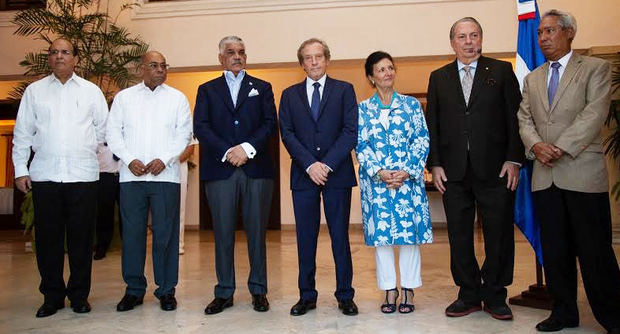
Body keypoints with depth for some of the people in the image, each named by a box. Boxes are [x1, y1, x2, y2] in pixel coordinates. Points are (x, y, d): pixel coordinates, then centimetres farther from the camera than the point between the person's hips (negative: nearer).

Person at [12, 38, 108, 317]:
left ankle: (79, 295, 17)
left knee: (81, 239, 4)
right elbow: (22, 133, 8)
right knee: (48, 238, 6)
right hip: (44, 176, 1)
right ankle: (52, 296, 18)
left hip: (83, 175, -1)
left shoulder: (91, 91, 9)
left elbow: (104, 127, 13)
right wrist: (20, 170, 3)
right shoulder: (34, 90, 10)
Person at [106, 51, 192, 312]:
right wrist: (130, 159, -6)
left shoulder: (177, 98, 11)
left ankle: (166, 290, 11)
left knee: (165, 234, 1)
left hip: (165, 175, -1)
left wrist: (164, 159, -9)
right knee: (132, 232, 3)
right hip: (131, 175, 1)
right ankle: (134, 289, 15)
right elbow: (113, 132, 8)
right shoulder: (124, 97, 13)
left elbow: (184, 133, 3)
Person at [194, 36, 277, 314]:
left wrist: (247, 148, -11)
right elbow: (200, 127, 3)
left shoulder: (262, 88, 15)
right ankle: (224, 293, 14)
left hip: (256, 169, 0)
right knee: (223, 233, 4)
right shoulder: (207, 90, 15)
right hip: (220, 170, 0)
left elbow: (270, 124, 3)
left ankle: (258, 291, 15)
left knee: (257, 232, 4)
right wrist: (226, 152, -11)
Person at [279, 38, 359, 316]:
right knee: (305, 238, 6)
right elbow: (287, 134, 3)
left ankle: (345, 296, 14)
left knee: (340, 236, 4)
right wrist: (309, 164, -10)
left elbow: (351, 131, -2)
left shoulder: (344, 90, 8)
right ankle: (307, 295, 16)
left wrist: (327, 164, -12)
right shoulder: (289, 95, 12)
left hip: (337, 173, -1)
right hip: (303, 175, 2)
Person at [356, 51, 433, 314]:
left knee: (410, 230, 1)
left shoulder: (411, 104, 7)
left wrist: (407, 171, -11)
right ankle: (389, 290, 15)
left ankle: (408, 288, 15)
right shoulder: (363, 109, 7)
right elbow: (361, 145, 2)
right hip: (376, 180, 0)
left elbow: (422, 140, 2)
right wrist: (379, 172, -12)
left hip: (408, 178, 0)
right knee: (380, 231, 3)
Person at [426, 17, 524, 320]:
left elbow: (515, 117, 2)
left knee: (499, 235, 6)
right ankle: (469, 295, 22)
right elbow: (432, 124, 8)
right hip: (454, 171, 2)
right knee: (459, 236, 7)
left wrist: (513, 159, -7)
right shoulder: (439, 78, 11)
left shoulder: (502, 71, 7)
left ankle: (495, 296, 22)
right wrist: (435, 164, 0)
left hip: (495, 169, -1)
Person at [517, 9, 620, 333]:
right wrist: (536, 144, -9)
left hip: (583, 172, -4)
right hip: (545, 176, 5)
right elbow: (524, 119, 10)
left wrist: (560, 147, -16)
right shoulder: (532, 79, 18)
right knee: (554, 249, 9)